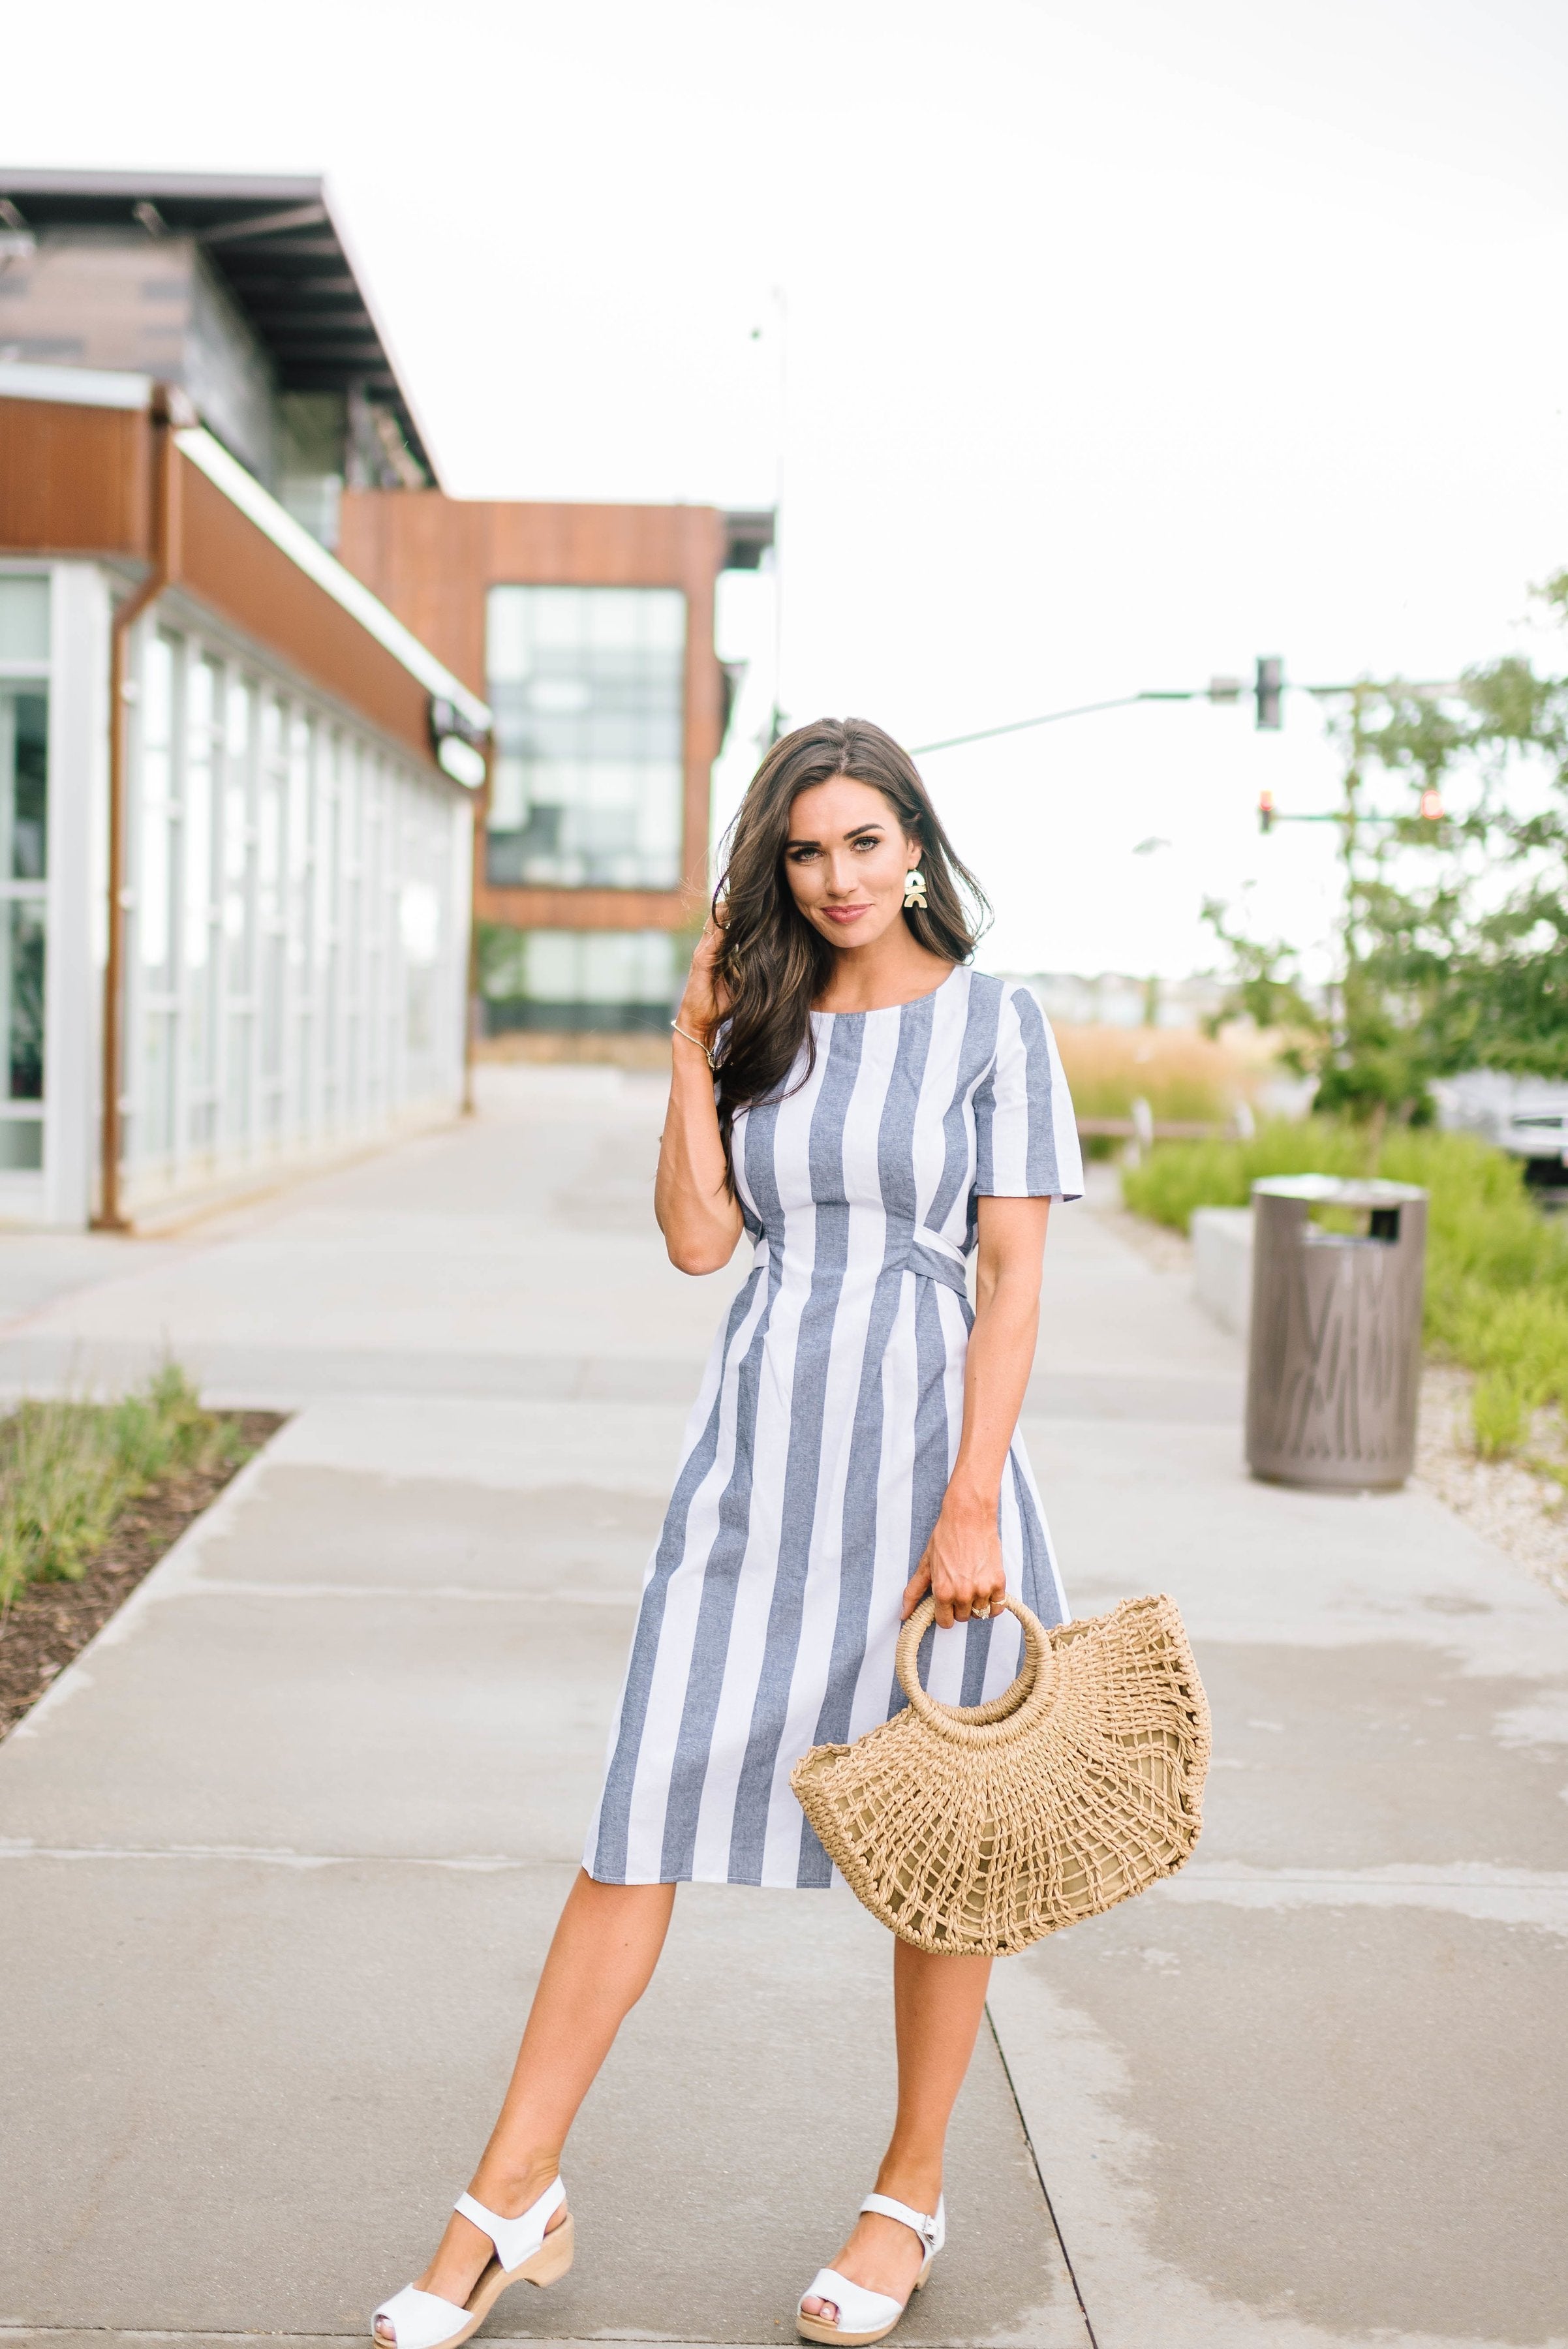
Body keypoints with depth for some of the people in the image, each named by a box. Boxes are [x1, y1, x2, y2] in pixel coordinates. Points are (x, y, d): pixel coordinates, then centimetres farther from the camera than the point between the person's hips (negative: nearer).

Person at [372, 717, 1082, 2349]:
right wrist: (695, 1051, -1)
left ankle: (912, 2194, 26)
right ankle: (514, 2201, 10)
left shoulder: (992, 1023, -2)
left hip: (923, 1439, -3)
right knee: (645, 1814, 1)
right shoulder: (764, 1023, 11)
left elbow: (1013, 1282, -6)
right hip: (759, 1446, 3)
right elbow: (698, 1240, 3)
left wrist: (971, 1506, -13)